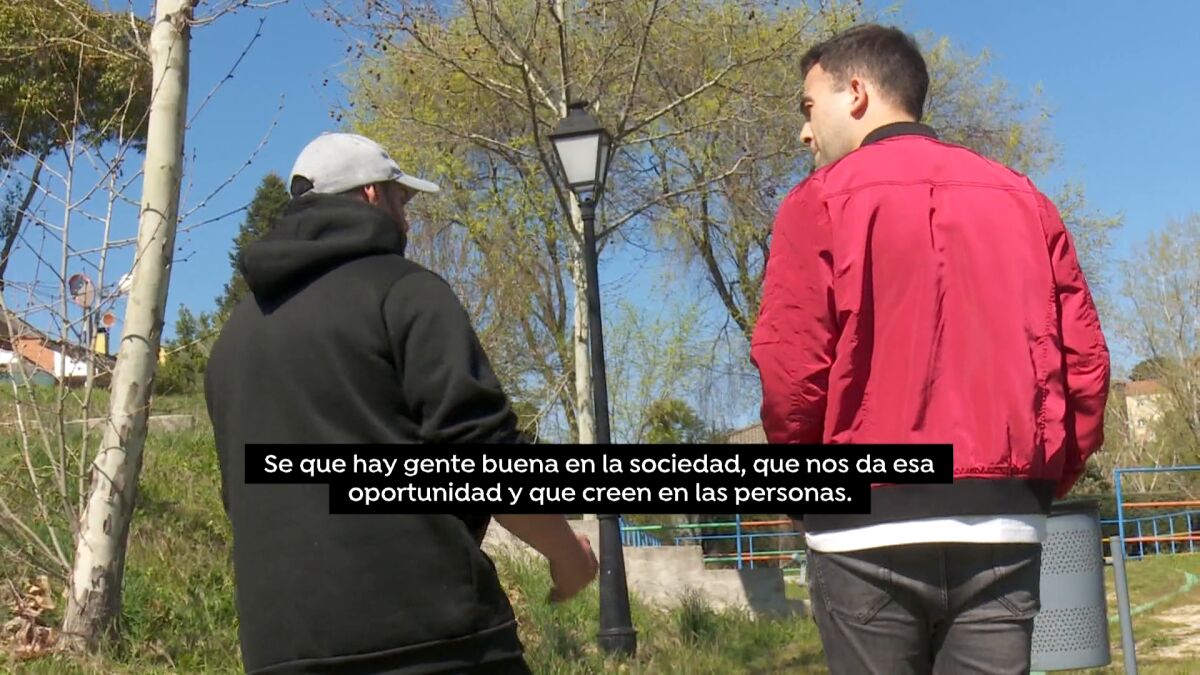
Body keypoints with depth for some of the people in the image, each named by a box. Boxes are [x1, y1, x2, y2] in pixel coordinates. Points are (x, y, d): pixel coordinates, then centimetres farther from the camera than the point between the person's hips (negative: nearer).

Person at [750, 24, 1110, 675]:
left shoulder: (822, 200, -2)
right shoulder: (1023, 198, 11)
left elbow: (790, 372, -10)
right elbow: (1085, 363, 6)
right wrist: (1038, 487, 15)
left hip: (869, 530, -3)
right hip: (1001, 529, 4)